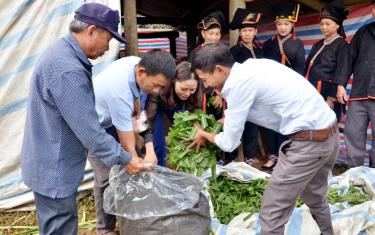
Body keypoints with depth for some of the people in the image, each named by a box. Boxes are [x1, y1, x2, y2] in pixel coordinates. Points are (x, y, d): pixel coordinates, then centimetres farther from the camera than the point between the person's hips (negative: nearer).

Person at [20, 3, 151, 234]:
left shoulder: (63, 52, 6)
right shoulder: (67, 70, -28)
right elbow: (88, 129, -27)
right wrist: (125, 158, -16)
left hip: (54, 163, 10)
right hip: (54, 169, -10)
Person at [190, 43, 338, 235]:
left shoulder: (238, 82, -17)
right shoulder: (250, 68, 9)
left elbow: (229, 143, -8)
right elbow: (234, 112, 28)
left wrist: (205, 135, 11)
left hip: (308, 142, -10)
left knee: (272, 213, 2)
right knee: (315, 198, 30)